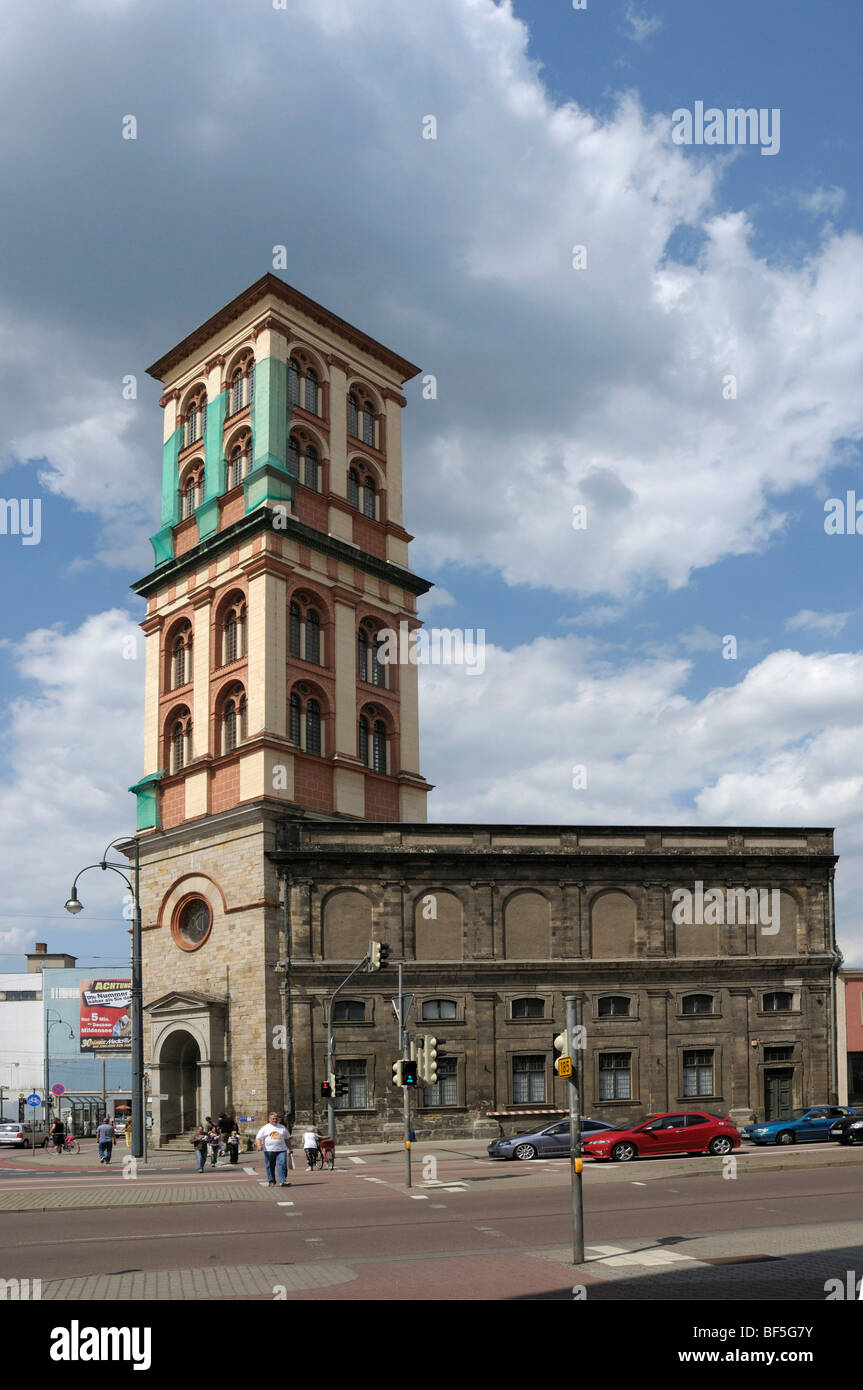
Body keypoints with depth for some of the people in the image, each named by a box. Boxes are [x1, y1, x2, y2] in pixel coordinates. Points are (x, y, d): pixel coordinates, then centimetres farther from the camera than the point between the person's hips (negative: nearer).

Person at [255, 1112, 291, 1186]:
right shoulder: (265, 1128, 7)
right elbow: (258, 1138, 2)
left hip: (281, 1150, 1)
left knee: (282, 1165, -13)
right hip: (269, 1151, -1)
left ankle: (283, 1181, -16)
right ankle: (271, 1182, 14)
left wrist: (289, 1149, 16)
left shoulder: (282, 1127, 16)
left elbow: (287, 1139, 21)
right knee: (270, 1166, 2)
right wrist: (259, 1145, -18)